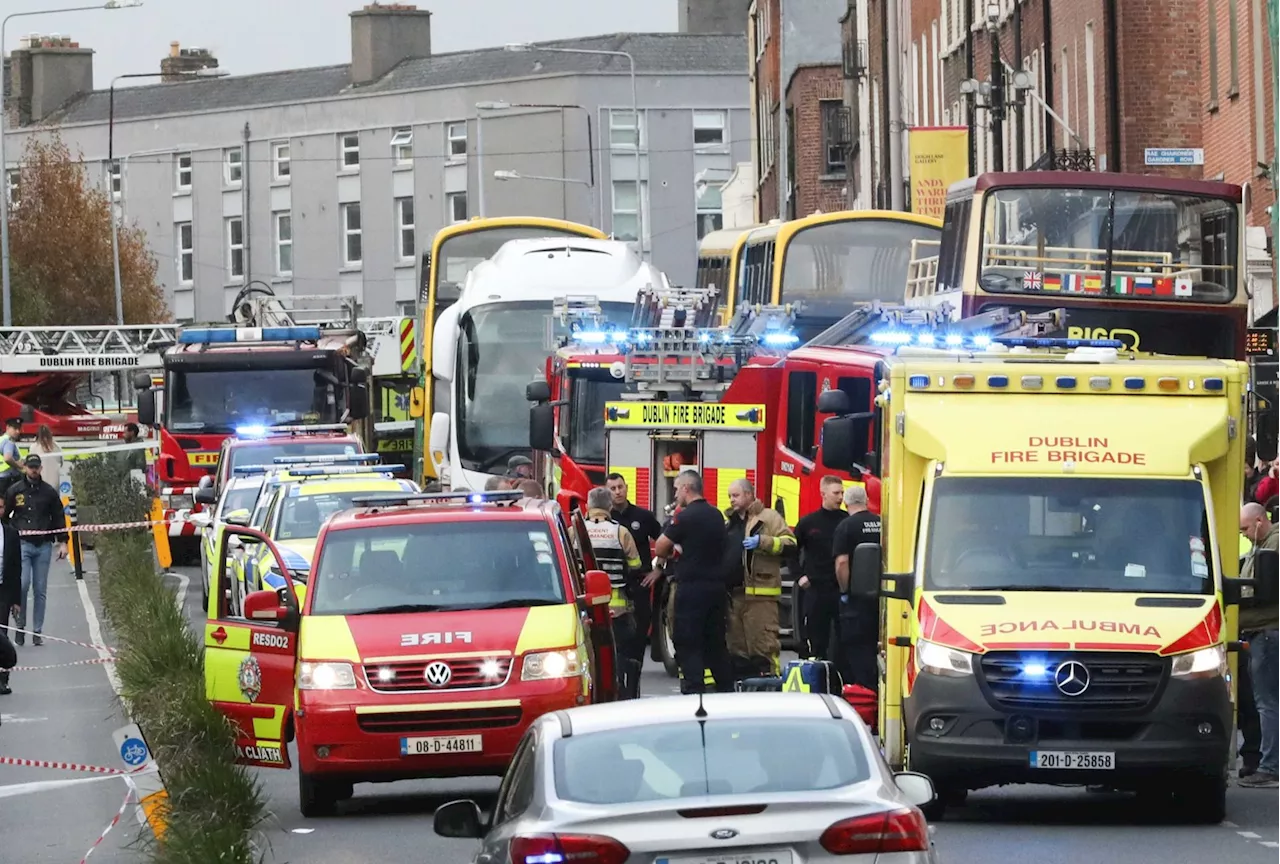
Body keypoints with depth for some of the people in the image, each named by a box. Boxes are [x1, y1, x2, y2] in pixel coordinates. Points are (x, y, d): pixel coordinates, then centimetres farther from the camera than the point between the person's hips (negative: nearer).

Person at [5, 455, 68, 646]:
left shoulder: (49, 492, 10)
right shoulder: (14, 491, 6)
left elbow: (59, 518, 14)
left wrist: (62, 542, 8)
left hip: (43, 545, 2)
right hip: (22, 544, -2)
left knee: (40, 590, 2)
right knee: (22, 585, -16)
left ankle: (38, 631, 7)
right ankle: (20, 625, -2)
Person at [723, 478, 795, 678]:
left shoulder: (768, 517, 1)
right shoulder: (728, 522, 23)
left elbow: (789, 542, -9)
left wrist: (762, 542, -20)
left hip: (759, 592, -8)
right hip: (731, 593, 8)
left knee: (764, 643, -11)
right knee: (737, 645, 11)